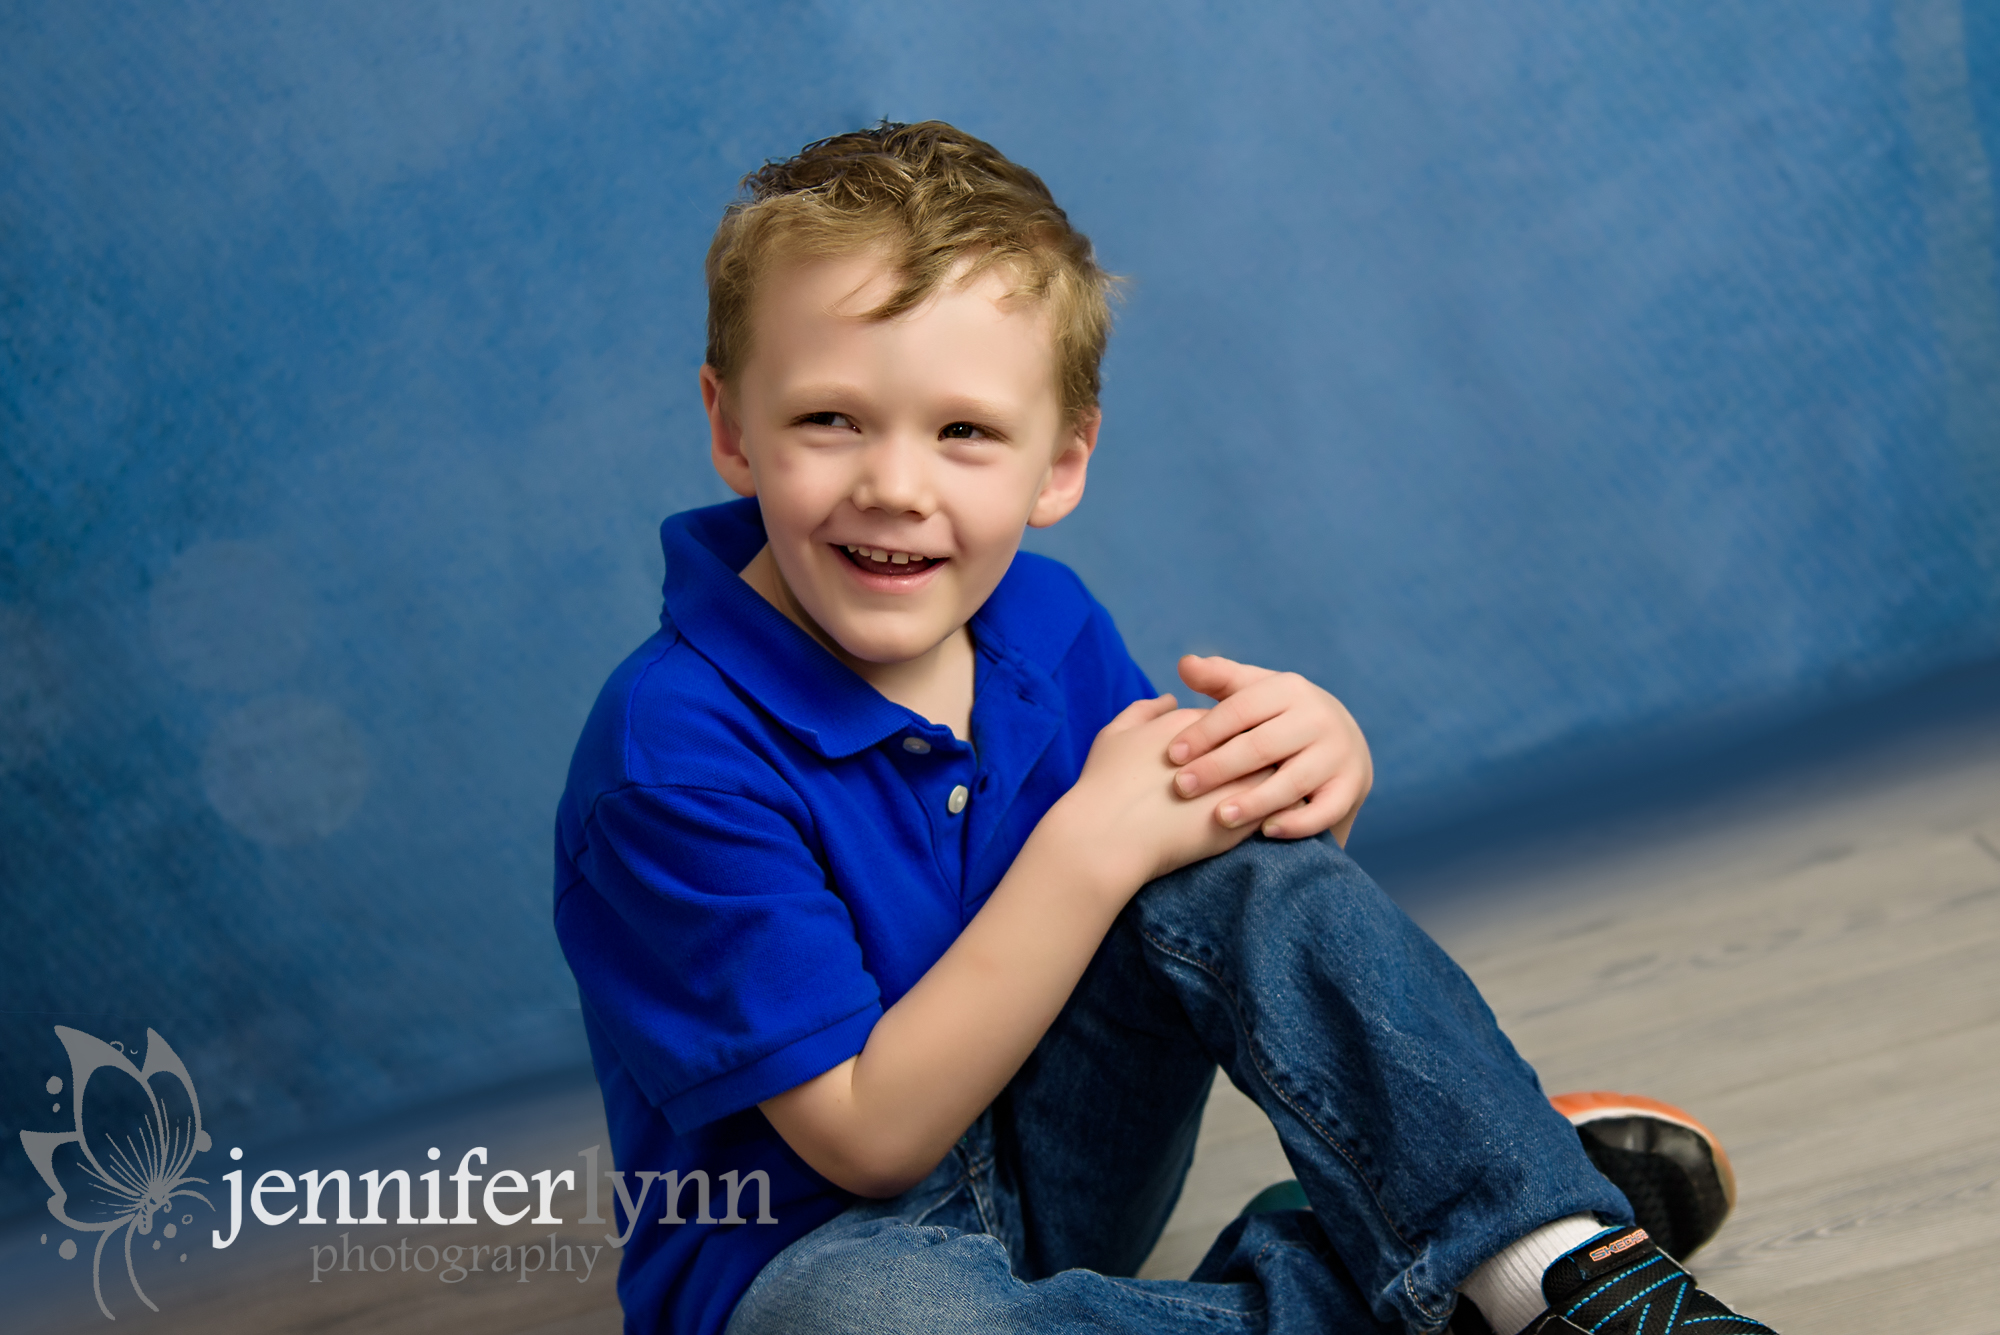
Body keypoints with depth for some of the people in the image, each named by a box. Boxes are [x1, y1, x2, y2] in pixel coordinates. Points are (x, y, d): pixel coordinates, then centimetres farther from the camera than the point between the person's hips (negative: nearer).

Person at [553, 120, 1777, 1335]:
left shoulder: (1039, 623, -4)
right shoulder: (677, 747, -24)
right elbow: (873, 1134, -24)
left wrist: (1316, 770, -17)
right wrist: (1096, 844, -31)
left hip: (1055, 1183, 6)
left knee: (1248, 853, -16)